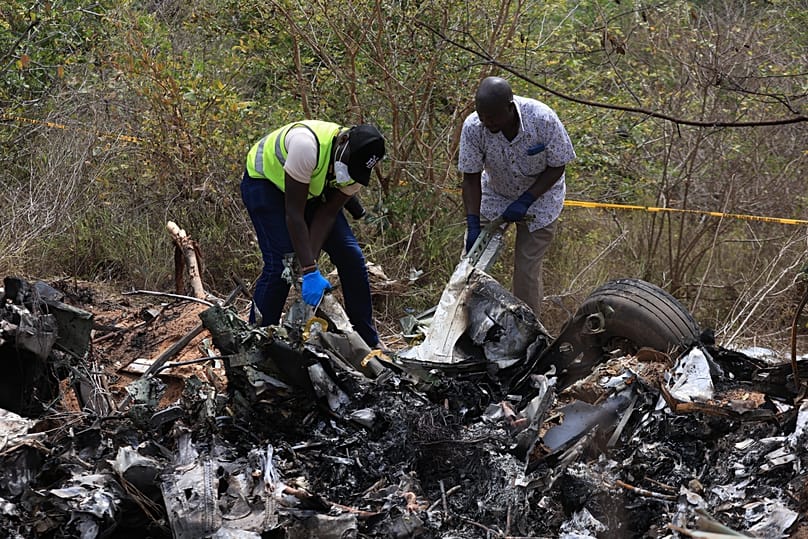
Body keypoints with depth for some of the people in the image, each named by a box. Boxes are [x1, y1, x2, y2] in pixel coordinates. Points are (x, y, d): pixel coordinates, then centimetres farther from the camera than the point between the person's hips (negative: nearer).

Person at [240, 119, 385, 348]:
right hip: (265, 180, -6)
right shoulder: (307, 145, -41)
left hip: (311, 189, 6)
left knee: (350, 256, -4)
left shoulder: (356, 162, -21)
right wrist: (309, 271, -38)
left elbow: (327, 215, -17)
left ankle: (368, 344, 6)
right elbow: (294, 214, -37)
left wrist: (311, 265, -29)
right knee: (280, 263, -21)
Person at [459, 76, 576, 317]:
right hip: (495, 195, 2)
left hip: (539, 196, -2)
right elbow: (471, 178, -18)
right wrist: (473, 225, -26)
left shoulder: (543, 120, -32)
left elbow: (556, 167, -18)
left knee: (527, 270, -6)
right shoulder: (473, 127, -27)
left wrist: (525, 202, -25)